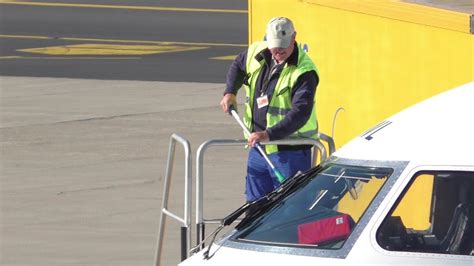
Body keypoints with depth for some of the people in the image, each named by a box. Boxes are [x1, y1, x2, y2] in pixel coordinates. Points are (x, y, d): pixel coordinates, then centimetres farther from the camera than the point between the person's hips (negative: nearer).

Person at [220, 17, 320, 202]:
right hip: (257, 145, 7)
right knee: (254, 202, 15)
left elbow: (301, 112, -30)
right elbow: (237, 65, 25)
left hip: (290, 150, -7)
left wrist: (270, 134, -39)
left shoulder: (304, 71, -20)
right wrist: (230, 92, 9)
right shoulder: (257, 53, 1)